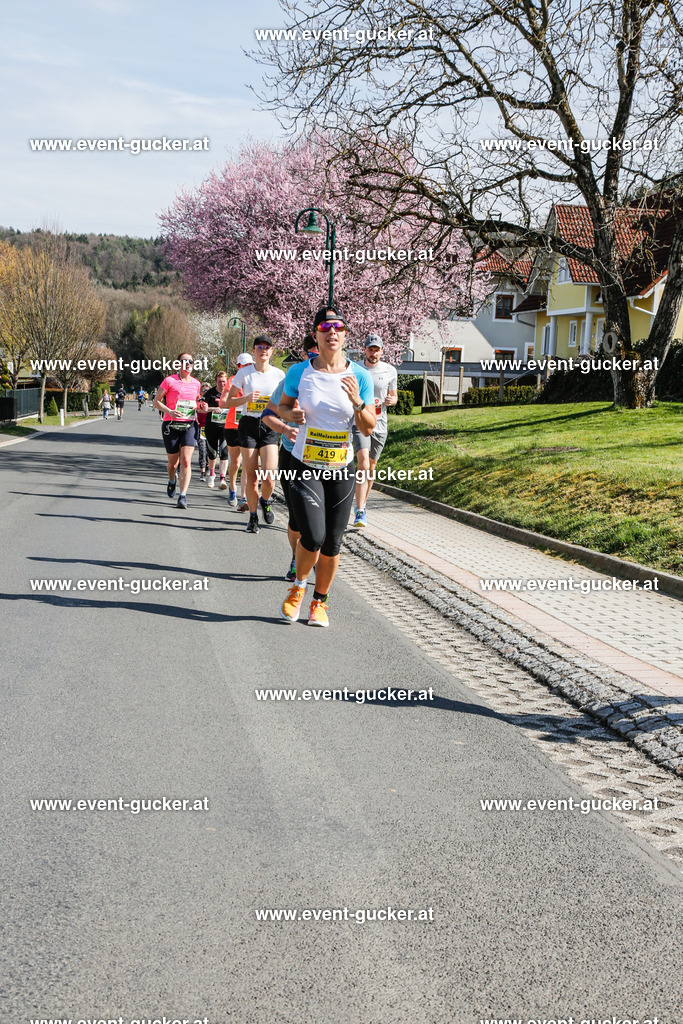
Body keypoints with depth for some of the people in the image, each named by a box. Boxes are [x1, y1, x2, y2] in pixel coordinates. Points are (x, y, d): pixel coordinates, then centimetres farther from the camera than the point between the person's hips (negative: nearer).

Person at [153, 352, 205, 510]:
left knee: (186, 460, -14)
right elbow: (156, 402, -1)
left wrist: (201, 408, 3)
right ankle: (172, 480, 44)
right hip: (171, 425, -2)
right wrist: (169, 411, -17)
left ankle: (183, 496, -14)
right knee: (173, 462, 9)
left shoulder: (196, 383, 11)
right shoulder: (169, 380, -2)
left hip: (190, 425, 2)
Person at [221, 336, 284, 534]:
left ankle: (265, 502, 21)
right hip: (248, 426, 0)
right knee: (251, 478, 1)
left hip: (269, 427, 0)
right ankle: (253, 517, 19)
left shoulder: (278, 374, 4)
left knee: (269, 479, -12)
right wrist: (246, 398, -14)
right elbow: (225, 402, 2)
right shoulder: (244, 373, 1)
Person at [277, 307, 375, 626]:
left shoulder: (359, 376, -2)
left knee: (332, 544, 5)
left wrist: (357, 402, -19)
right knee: (313, 537, -16)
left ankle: (319, 602, 26)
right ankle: (298, 587, 14)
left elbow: (368, 429, 0)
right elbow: (283, 406, 12)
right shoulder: (299, 372, -3)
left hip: (341, 470, 2)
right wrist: (291, 414, -11)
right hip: (304, 467, -2)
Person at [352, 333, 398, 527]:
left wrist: (391, 400, -7)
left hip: (380, 424, 3)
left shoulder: (390, 371, 5)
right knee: (363, 463, -19)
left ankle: (362, 503, 31)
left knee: (371, 466, 12)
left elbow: (394, 395, 15)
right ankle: (360, 512, -23)